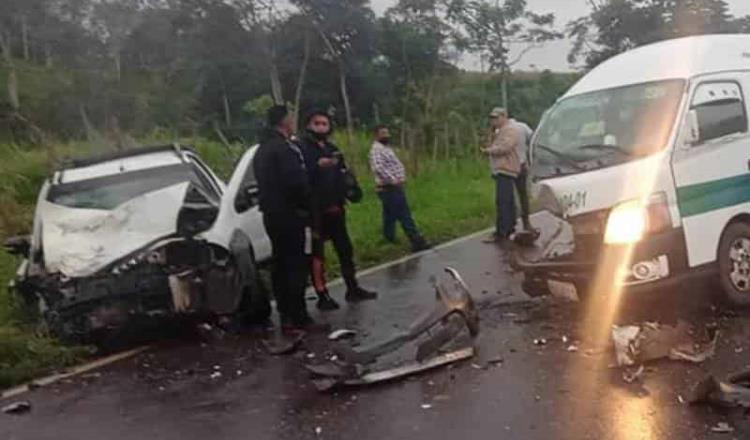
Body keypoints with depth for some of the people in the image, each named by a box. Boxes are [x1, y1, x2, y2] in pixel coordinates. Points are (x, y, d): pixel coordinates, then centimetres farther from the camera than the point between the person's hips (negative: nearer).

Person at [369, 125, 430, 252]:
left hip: (392, 188, 10)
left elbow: (397, 164, 26)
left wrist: (402, 177, 9)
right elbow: (378, 168, -30)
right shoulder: (376, 150, -15)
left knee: (390, 217, 17)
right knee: (404, 216, -10)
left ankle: (389, 239, 27)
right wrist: (393, 180, -27)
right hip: (389, 189, -10)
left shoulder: (387, 148, 18)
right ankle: (417, 242, -11)